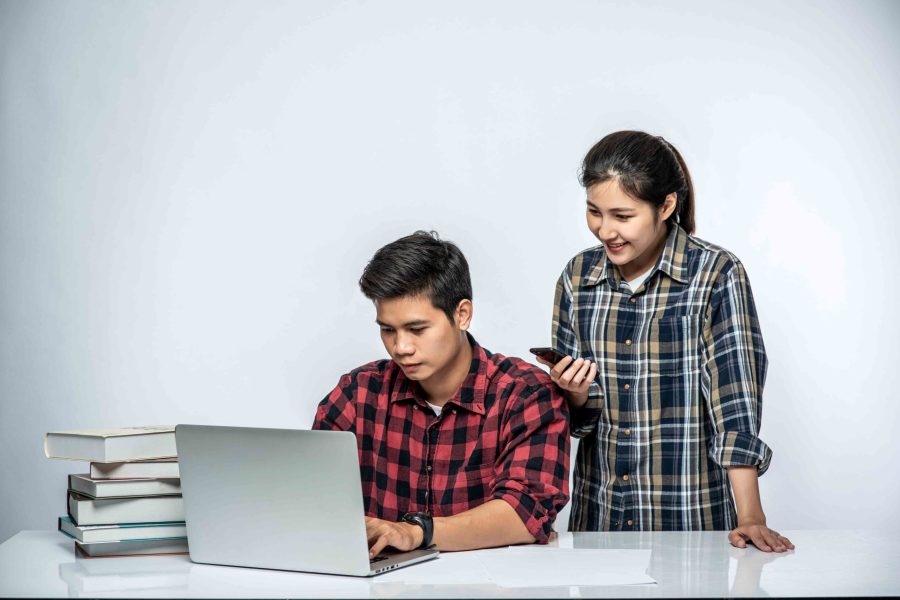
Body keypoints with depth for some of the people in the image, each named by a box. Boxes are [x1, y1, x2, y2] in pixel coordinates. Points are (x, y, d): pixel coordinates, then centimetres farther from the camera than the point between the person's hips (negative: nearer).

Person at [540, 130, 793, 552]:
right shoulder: (577, 277, 2)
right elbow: (574, 412, 9)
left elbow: (736, 401, -16)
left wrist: (749, 517, -23)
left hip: (689, 518, -4)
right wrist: (574, 393, -14)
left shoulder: (717, 274, -11)